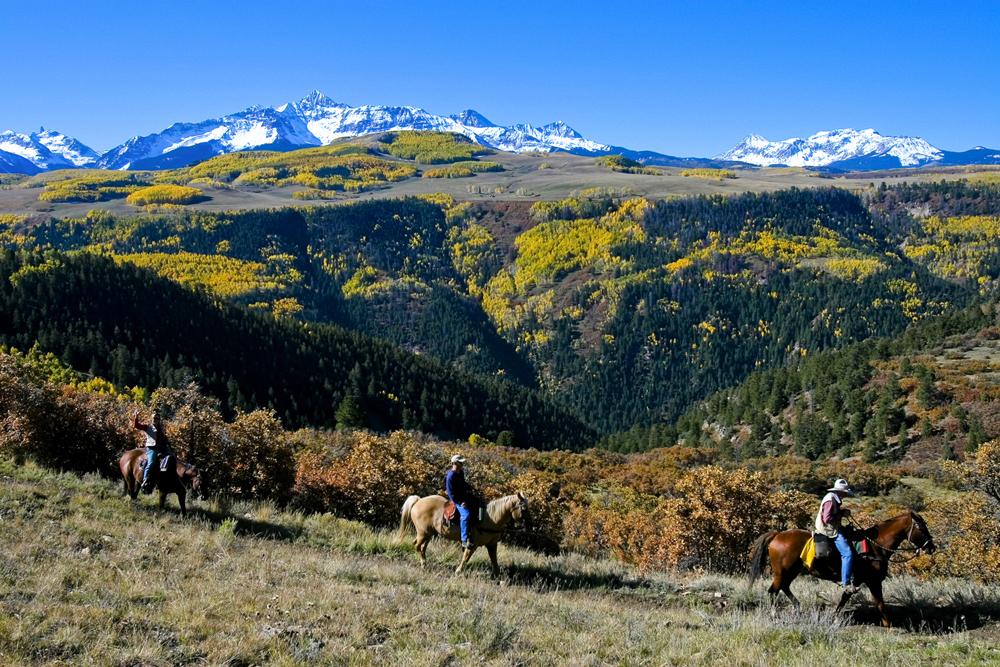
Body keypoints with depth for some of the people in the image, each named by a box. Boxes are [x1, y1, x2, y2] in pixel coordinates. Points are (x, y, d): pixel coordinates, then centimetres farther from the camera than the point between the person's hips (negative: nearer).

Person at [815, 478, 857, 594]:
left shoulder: (836, 499, 12)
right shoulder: (830, 500, -20)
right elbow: (827, 519, -26)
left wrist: (843, 511, 2)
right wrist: (842, 514, -17)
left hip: (834, 528, 11)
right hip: (830, 530, -11)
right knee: (848, 553, -19)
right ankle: (846, 584, -18)